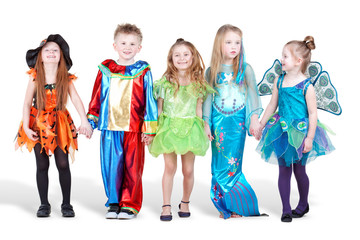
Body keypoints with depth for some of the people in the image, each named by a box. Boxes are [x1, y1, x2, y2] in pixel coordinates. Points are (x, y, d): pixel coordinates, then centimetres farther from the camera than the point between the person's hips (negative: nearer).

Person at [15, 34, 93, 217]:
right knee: (42, 165, 5)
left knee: (63, 164, -2)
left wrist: (84, 121, -25)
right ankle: (44, 205, 16)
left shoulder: (66, 79, -4)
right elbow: (27, 103, -3)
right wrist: (26, 128, -10)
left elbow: (76, 100, -12)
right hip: (39, 124, 0)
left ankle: (66, 204, 12)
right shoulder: (35, 78, -4)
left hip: (60, 124, 0)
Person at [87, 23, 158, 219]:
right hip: (109, 127, 2)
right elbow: (96, 98, 13)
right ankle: (114, 203, 21)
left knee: (132, 167, 3)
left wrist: (149, 129, -1)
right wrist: (90, 122, 12)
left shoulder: (143, 72, 1)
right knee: (111, 166, 6)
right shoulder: (105, 71, 6)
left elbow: (149, 101, 1)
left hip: (134, 129, -2)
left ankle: (130, 205, 16)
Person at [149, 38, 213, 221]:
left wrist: (201, 129, 4)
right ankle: (166, 206, 7)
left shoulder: (198, 82, 4)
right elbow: (159, 107, 3)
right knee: (170, 167, -2)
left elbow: (198, 108, 8)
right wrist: (155, 129, 1)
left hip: (189, 128, 1)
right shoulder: (166, 81, 0)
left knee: (188, 170, 6)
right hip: (169, 127, -1)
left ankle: (185, 203, 26)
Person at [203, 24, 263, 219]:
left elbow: (252, 94, 3)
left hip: (238, 121, -1)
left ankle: (235, 205, 6)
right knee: (219, 163, 2)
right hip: (218, 121, 2)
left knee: (233, 163, -5)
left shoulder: (245, 69, 2)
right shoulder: (211, 71, 4)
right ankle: (224, 205, 11)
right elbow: (208, 98, 7)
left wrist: (254, 118, -4)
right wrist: (206, 123, 4)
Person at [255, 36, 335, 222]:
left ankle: (303, 204, 31)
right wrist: (261, 126, 14)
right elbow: (272, 105, 12)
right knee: (284, 170, 5)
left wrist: (309, 138, -16)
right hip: (282, 131, 4)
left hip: (300, 132, -4)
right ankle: (286, 209, 15)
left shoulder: (306, 85, -13)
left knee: (299, 170, 9)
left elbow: (313, 113, -12)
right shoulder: (279, 80, 2)